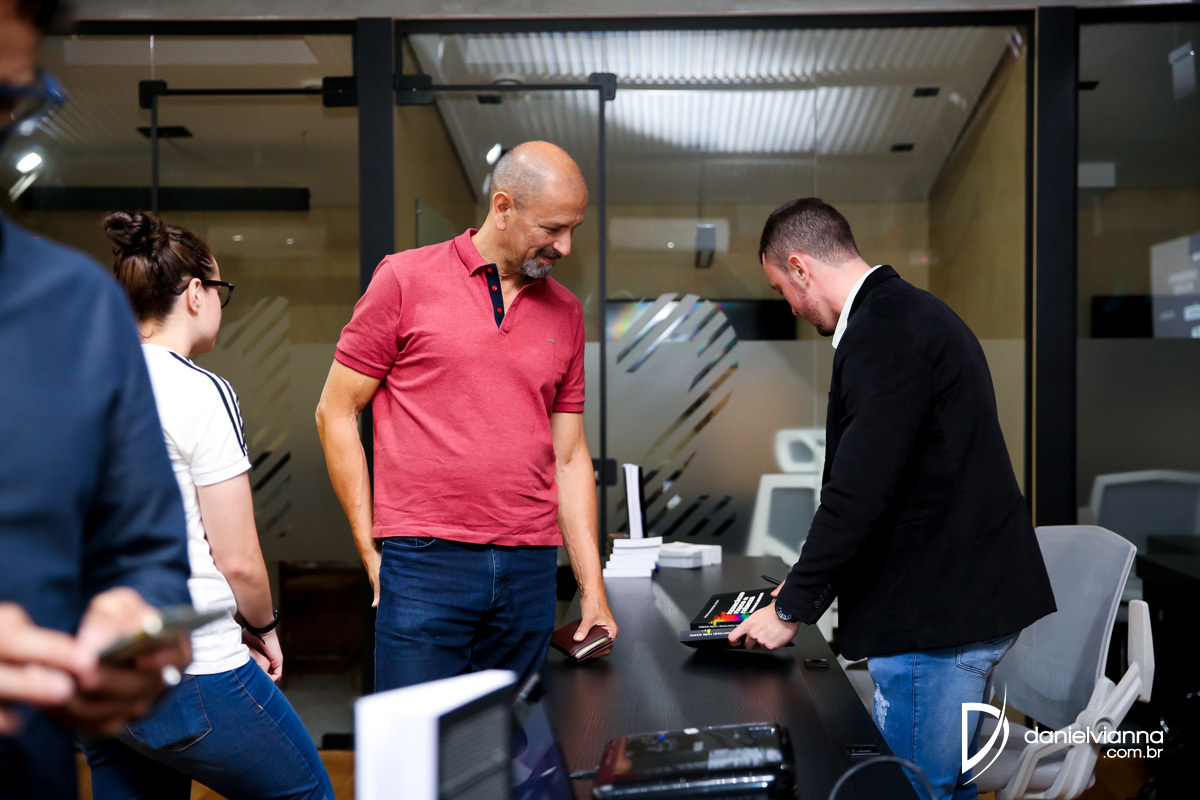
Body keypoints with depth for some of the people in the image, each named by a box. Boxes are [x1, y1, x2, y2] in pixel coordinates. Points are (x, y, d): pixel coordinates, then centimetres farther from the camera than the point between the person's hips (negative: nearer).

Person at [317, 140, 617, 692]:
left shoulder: (566, 312, 13)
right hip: (424, 565, -4)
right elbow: (335, 413, 2)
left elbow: (569, 456, 14)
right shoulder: (404, 280, 0)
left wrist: (593, 588, 9)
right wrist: (370, 547, -2)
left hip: (531, 571, 4)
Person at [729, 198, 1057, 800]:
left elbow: (861, 490, -23)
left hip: (937, 617, -11)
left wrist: (793, 608, -11)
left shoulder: (882, 333, -18)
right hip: (972, 592, 11)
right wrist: (813, 578, 20)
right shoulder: (913, 311, 15)